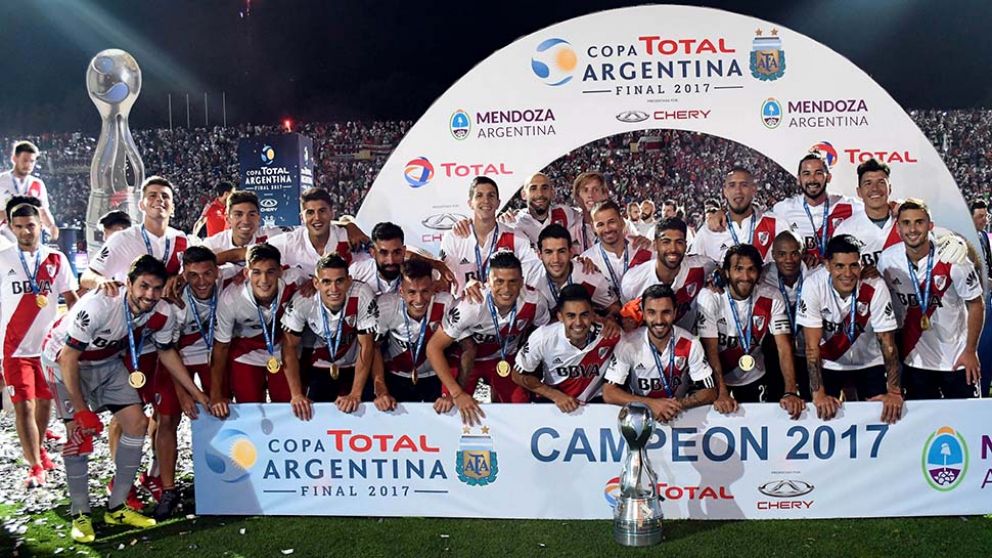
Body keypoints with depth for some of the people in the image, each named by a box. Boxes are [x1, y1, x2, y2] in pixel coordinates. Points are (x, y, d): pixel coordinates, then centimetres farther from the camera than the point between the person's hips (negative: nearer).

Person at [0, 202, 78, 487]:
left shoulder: (56, 259, 3)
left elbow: (71, 298, 6)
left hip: (50, 344, 2)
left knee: (45, 402, 15)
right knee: (24, 406, -7)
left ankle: (39, 450, 38)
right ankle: (35, 466, 0)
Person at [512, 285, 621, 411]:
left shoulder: (609, 334, -21)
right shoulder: (543, 338, -19)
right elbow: (519, 375, -6)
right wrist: (556, 395, -13)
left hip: (595, 401, -1)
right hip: (552, 401, 1)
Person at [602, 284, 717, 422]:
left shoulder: (690, 344, -10)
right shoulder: (628, 343, -12)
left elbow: (710, 392, -5)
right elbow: (608, 393, -13)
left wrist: (680, 404, -24)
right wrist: (651, 403, -25)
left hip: (680, 415, 1)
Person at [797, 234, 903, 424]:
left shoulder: (875, 287, -26)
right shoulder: (813, 285, -27)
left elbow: (887, 343, -18)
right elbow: (812, 345, -23)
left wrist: (894, 392, -23)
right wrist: (818, 393, -28)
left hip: (869, 363, 1)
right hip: (828, 364, 0)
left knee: (881, 413, -8)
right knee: (823, 412, -10)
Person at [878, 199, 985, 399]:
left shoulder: (952, 260, -16)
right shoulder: (887, 259, -9)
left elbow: (976, 305, -7)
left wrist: (970, 351, -6)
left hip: (956, 359, -2)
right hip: (915, 361, 2)